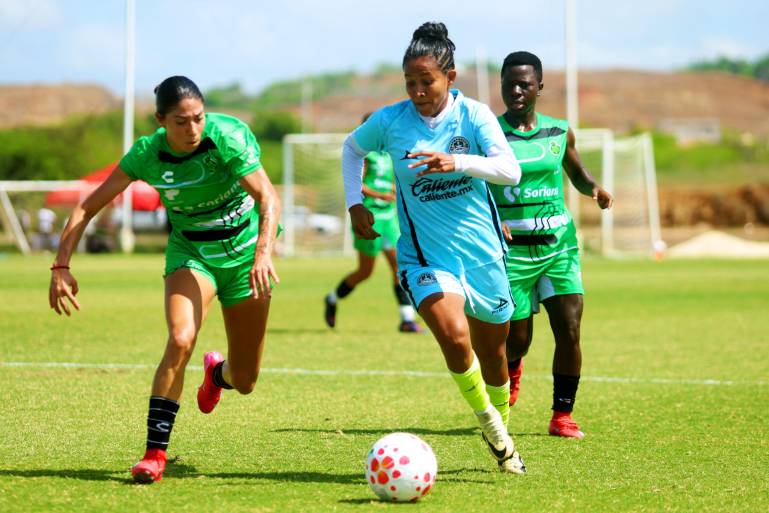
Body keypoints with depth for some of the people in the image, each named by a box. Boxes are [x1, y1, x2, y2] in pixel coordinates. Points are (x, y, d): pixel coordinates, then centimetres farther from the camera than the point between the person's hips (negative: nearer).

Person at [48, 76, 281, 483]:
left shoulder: (228, 137, -24)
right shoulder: (147, 155, -17)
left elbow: (268, 197, -30)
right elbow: (88, 207, -10)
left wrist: (263, 252, -47)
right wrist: (61, 266, -18)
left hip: (243, 250, 0)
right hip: (189, 251, 0)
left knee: (244, 382, 4)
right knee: (180, 340, -30)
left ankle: (216, 372, 44)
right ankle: (155, 453, -22)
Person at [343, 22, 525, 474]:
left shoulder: (474, 115, -8)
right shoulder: (389, 121, -5)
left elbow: (510, 170, -20)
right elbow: (352, 149, 17)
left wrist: (456, 161, -35)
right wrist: (354, 202, 5)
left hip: (482, 250, 1)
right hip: (425, 256, -1)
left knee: (492, 351, 14)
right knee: (454, 336, -26)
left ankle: (500, 428, 40)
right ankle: (488, 422, -2)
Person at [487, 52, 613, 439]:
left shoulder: (559, 132, 5)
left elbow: (577, 174, 21)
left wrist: (594, 189, -1)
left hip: (559, 244, 3)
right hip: (512, 246, -3)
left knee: (569, 331, -10)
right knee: (517, 339, 3)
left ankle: (562, 415, 5)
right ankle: (510, 368, 41)